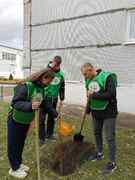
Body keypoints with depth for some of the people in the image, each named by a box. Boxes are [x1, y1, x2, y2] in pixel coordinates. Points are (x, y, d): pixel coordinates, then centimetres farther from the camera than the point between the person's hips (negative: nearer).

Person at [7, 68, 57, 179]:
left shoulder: (41, 88, -3)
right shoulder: (25, 86, -28)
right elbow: (15, 103, -30)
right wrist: (29, 106, -45)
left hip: (26, 121, 7)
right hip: (15, 121, -7)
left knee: (21, 143, 21)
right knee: (13, 145, 9)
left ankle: (18, 163, 39)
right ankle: (14, 169, 26)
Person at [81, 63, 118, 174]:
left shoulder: (108, 77, -19)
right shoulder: (88, 80, 3)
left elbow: (111, 94, -28)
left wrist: (93, 95, -24)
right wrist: (88, 108, 18)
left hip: (108, 113, -7)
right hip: (95, 112, 7)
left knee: (110, 137, 1)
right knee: (97, 133, 19)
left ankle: (112, 163, 17)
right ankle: (99, 154, 41)